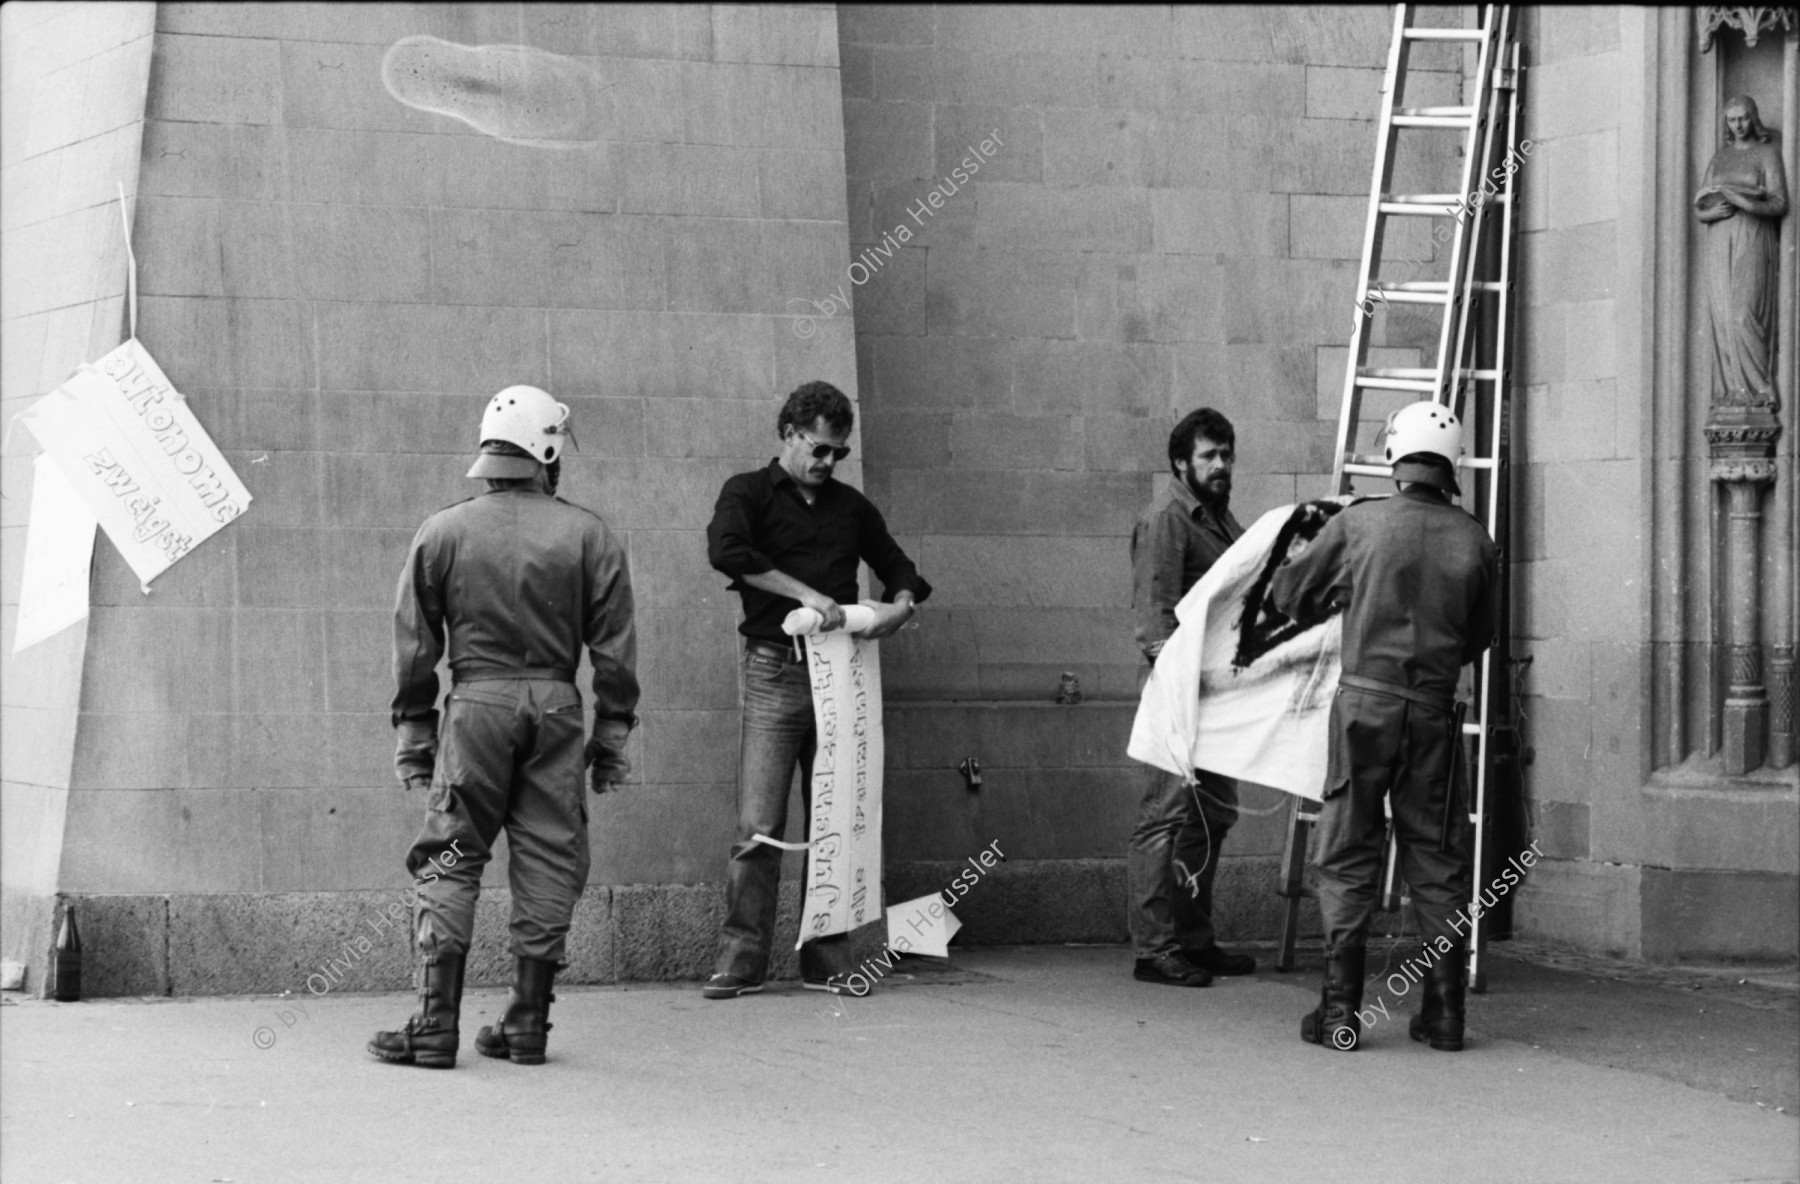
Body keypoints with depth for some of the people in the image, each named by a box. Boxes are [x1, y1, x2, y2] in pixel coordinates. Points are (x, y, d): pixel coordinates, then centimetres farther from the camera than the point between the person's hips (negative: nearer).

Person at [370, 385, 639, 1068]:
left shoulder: (441, 533, 4)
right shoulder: (589, 537, 3)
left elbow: (414, 645, 5)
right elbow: (614, 647, 3)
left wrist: (413, 730, 11)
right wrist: (612, 733, 10)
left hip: (475, 704, 0)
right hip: (557, 705, 1)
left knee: (449, 864, 2)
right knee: (548, 865, 6)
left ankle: (435, 1026, -3)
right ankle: (527, 1026, 8)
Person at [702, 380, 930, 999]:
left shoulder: (850, 506, 18)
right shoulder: (750, 492, 4)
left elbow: (899, 568, 25)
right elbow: (726, 549, -16)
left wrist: (900, 604, 1)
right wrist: (805, 594, -20)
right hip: (774, 672, -4)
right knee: (759, 827, -8)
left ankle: (827, 960, 8)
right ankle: (742, 959, -3)